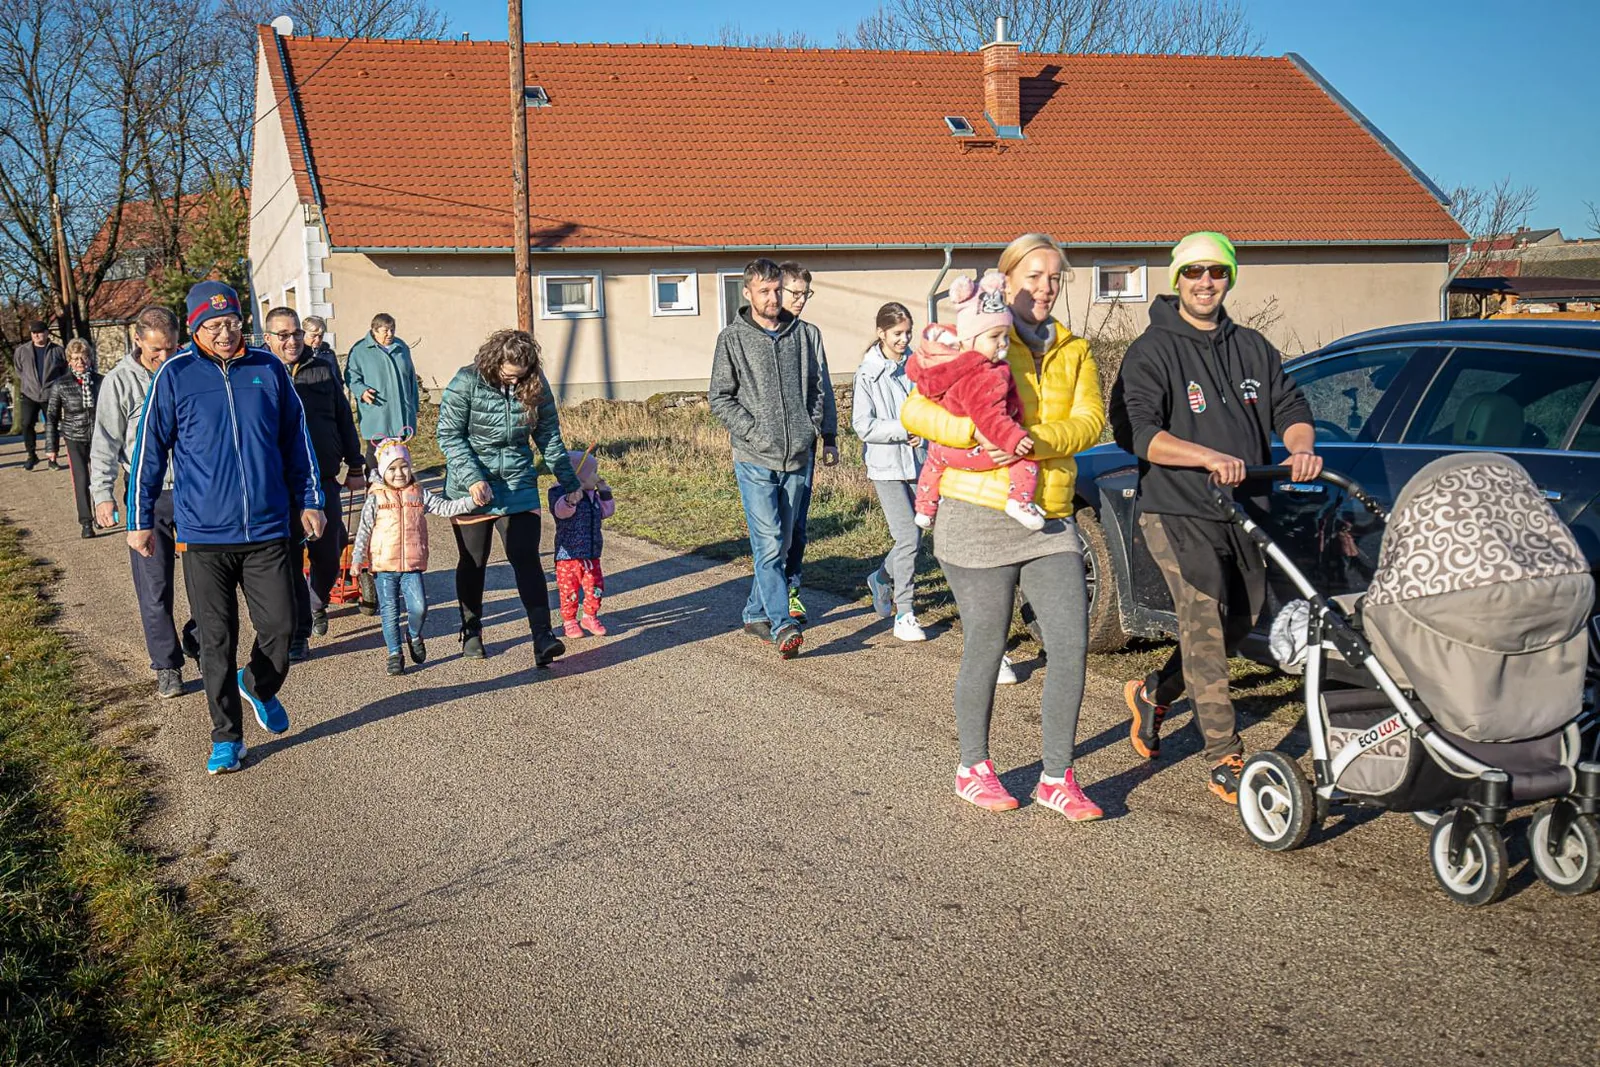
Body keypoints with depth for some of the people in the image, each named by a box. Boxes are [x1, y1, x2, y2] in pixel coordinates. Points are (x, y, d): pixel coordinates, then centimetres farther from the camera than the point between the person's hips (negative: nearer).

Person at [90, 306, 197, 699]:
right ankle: (167, 666, 9)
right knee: (154, 588, 0)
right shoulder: (120, 381, -2)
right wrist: (103, 494, -8)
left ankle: (198, 641, 27)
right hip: (148, 494, -2)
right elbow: (105, 442, -1)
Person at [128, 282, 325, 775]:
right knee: (217, 642, 4)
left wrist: (309, 501, 13)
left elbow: (296, 439, 13)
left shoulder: (268, 369, 3)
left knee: (280, 629, 2)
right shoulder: (175, 376, -3)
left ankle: (260, 687, 35)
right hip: (204, 534, -1)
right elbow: (149, 450, 2)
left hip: (267, 532, 2)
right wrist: (140, 521, 3)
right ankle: (226, 738, 18)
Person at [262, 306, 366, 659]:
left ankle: (317, 605, 39)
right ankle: (297, 634, 6)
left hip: (323, 480, 3)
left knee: (328, 553, 10)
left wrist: (356, 467, 13)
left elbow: (344, 419, 14)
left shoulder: (324, 369, 8)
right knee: (289, 559, -2)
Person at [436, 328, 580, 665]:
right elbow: (449, 435, -11)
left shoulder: (536, 385, -4)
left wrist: (569, 482, 7)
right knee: (472, 562, 11)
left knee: (526, 558, -9)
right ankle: (471, 631, 27)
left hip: (519, 485, 1)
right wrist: (473, 479, -21)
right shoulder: (467, 383, -14)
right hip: (471, 486, -1)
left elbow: (549, 437, 5)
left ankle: (543, 638, -14)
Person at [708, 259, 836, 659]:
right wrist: (754, 431, -11)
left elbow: (820, 389, 14)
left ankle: (756, 613, 26)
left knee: (782, 544, 11)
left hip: (798, 458, 4)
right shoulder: (732, 339, -1)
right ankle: (783, 625, -15)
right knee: (768, 544, -12)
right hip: (755, 460, -4)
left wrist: (826, 435, 4)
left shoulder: (805, 335, 8)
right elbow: (720, 398, -1)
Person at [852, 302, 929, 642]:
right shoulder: (868, 373, -7)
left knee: (915, 535, 11)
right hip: (887, 465, -5)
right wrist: (905, 431, -14)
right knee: (907, 538, -12)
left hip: (918, 461, 5)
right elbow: (863, 425, -10)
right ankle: (904, 615, -2)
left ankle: (882, 578, 40)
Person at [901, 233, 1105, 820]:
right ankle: (973, 769, 22)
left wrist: (1031, 439, -20)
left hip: (1050, 523, 4)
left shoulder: (1074, 352, 13)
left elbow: (1090, 421, -3)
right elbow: (915, 411, -7)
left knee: (1072, 644, -3)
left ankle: (1057, 778, 8)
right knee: (984, 649, 4)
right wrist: (978, 434, -21)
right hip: (979, 515, -4)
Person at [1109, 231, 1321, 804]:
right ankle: (1225, 761, -5)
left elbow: (1289, 407, 15)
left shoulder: (1253, 348, 15)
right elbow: (1135, 430, -15)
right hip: (1178, 514, -6)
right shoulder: (1153, 351, -4)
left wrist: (1301, 447, -9)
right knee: (1204, 625, -11)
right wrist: (1209, 457, -27)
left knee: (1242, 618, 14)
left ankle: (1154, 693, 36)